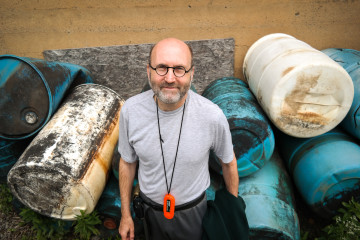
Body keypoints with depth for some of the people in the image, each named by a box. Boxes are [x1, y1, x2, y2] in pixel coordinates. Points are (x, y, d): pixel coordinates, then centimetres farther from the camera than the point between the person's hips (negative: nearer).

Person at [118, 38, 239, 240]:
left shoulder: (212, 115, -27)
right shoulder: (131, 110, -22)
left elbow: (229, 162, -8)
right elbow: (127, 162, -6)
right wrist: (125, 214, 3)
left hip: (193, 209, -1)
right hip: (152, 207, 2)